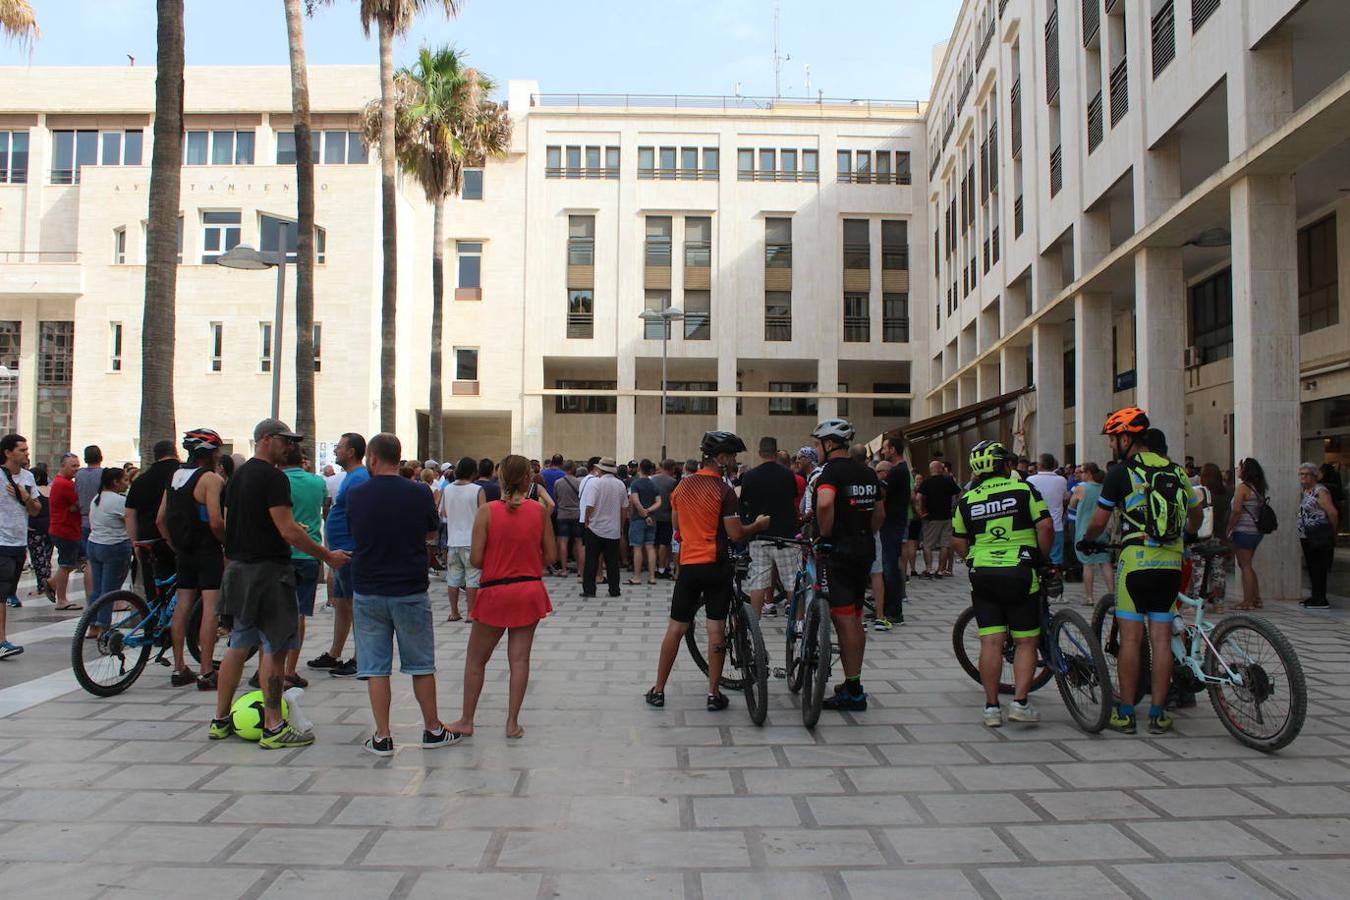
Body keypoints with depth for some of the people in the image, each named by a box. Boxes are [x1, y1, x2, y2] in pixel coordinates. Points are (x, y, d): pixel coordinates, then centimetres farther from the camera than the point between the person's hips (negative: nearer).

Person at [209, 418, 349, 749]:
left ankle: (220, 720, 23)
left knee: (238, 646, 16)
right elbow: (289, 531, -20)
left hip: (239, 569, 9)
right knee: (273, 648, -4)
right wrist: (328, 556, -12)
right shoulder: (273, 477, -15)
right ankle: (274, 728, -1)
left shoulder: (237, 476, 15)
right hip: (268, 570, -9)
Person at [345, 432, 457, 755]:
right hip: (411, 592, 0)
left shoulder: (355, 495, -5)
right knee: (421, 664, 12)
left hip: (368, 592, 1)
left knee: (375, 667, 8)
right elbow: (432, 532, 6)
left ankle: (382, 737, 9)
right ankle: (433, 730, 21)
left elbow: (354, 531, 10)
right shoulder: (418, 492, -8)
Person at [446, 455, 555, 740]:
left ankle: (466, 721, 22)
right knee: (519, 658, 8)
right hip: (529, 591, 2)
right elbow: (549, 556, -1)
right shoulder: (540, 510, -4)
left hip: (495, 592, -2)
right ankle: (512, 723, 12)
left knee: (475, 659, 13)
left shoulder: (487, 511, -11)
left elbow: (476, 559, -11)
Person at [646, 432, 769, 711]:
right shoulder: (724, 489, -12)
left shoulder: (683, 484, 6)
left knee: (675, 627, 10)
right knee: (716, 629, 3)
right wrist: (759, 524, 4)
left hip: (687, 563, 5)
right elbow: (735, 534, -13)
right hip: (716, 565, -4)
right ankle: (714, 694, 7)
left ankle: (658, 690, 14)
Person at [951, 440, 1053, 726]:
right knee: (1026, 641, 8)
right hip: (1020, 574, -2)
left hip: (982, 575, 3)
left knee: (990, 643, 4)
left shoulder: (966, 499, 6)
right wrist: (1043, 557, 6)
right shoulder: (1024, 489, -2)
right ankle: (1020, 702, 2)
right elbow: (1045, 527, -8)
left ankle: (992, 707, 8)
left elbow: (959, 542, 9)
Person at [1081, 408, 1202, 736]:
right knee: (1162, 638, 7)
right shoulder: (1176, 471, 13)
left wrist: (1087, 542, 16)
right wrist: (1188, 536, 44)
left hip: (1136, 561, -5)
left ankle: (1125, 713, 5)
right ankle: (1158, 714, 11)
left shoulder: (1121, 473, -5)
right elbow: (1196, 512, 24)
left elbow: (1099, 521, -4)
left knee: (1130, 637, 0)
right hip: (1171, 563, 5)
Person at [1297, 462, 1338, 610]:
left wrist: (1333, 532, -8)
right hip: (1306, 537, 9)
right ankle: (1316, 597, 20)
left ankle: (1321, 600, -3)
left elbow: (1333, 513, -19)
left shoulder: (1320, 491, -12)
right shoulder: (1304, 492, 15)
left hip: (1319, 537, -9)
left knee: (1318, 568, -6)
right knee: (1312, 567, 13)